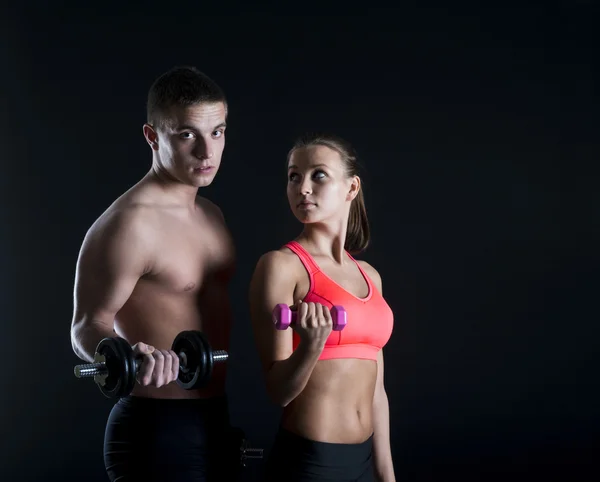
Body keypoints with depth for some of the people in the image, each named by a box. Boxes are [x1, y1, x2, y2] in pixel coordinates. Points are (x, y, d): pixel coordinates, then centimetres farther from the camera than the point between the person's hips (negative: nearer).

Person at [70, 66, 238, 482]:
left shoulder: (212, 215, 9)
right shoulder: (128, 224, -17)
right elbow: (89, 325, -16)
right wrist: (128, 356, -36)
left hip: (215, 421, 8)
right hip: (157, 431, -8)